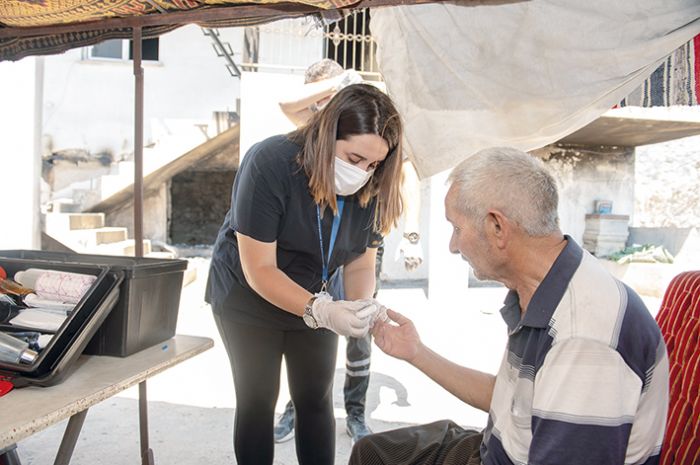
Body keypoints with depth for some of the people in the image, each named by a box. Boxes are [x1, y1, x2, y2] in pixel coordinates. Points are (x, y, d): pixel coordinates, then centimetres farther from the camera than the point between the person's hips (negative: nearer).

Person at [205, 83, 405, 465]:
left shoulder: (370, 188, -16)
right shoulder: (269, 164, -31)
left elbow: (360, 265, -9)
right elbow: (260, 269, -30)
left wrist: (361, 307, -30)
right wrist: (322, 311, -42)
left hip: (314, 300, 4)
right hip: (248, 299, -4)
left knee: (316, 400, 9)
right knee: (257, 402, 5)